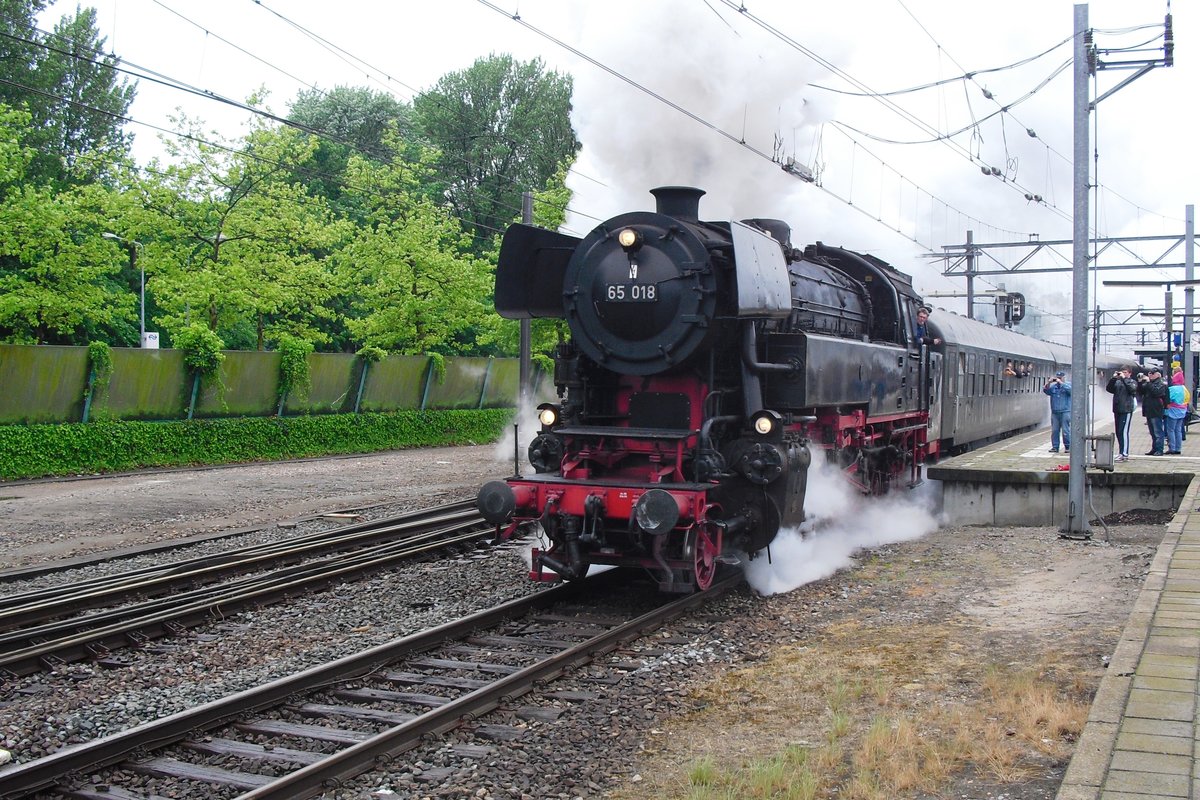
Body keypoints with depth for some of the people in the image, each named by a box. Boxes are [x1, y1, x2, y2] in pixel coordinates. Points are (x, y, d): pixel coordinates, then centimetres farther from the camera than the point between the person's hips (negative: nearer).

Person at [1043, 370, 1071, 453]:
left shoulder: (1068, 384, 4)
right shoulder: (1053, 386, 14)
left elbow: (1070, 390, -15)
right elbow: (1045, 390, 4)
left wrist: (1061, 383, -15)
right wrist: (1048, 383, -9)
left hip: (1065, 412, -4)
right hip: (1054, 412, 4)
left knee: (1066, 431, -6)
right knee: (1054, 430, 3)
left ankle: (1068, 447, 2)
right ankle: (1055, 447, 8)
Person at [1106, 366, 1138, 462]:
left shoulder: (1132, 382, 3)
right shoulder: (1117, 382, 16)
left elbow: (1132, 389, -16)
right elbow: (1109, 389, 6)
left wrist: (1124, 378, -15)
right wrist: (1113, 378, -3)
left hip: (1126, 410, -6)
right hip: (1117, 410, 6)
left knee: (1123, 432, -11)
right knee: (1118, 432, 9)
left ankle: (1124, 454, -11)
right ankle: (1121, 452, 18)